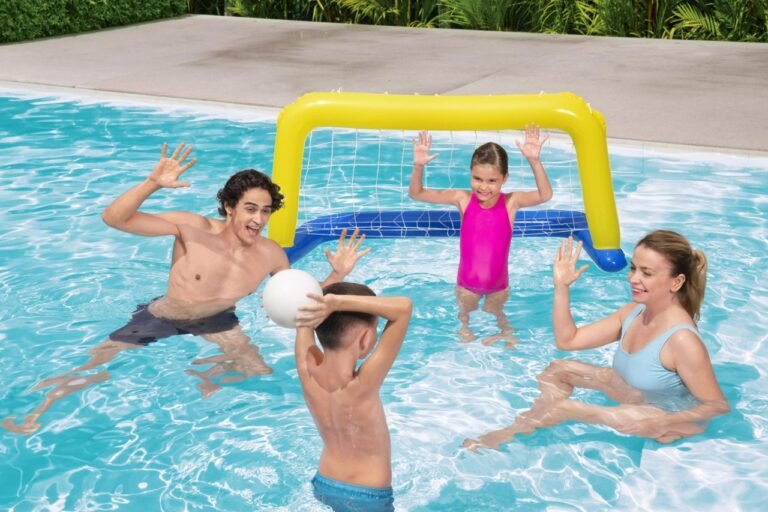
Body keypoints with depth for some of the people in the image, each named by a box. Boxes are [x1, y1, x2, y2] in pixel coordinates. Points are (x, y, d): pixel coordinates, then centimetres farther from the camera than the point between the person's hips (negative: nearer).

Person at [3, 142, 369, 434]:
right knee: (97, 366, -6)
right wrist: (153, 183, -46)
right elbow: (114, 218, -31)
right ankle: (38, 410, 17)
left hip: (216, 321, 3)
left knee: (258, 371, -9)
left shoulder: (271, 255, -16)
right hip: (161, 317, -3)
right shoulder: (194, 228, -26)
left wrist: (337, 275, -20)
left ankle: (203, 373, 20)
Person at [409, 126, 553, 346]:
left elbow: (545, 195, -32)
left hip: (498, 284, -1)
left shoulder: (510, 202, -17)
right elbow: (416, 193, -13)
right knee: (466, 320, 23)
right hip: (467, 283, 1)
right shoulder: (463, 199, -15)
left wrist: (534, 161, -44)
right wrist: (418, 165, -31)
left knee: (495, 317, 22)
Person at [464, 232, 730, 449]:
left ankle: (510, 432, 9)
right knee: (558, 370, 5)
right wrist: (561, 286, -11)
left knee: (562, 406, -15)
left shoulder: (682, 340, -31)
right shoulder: (633, 312, -6)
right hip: (637, 396, 8)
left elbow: (718, 406, -26)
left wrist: (659, 422, -37)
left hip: (671, 422, -8)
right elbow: (567, 340, -1)